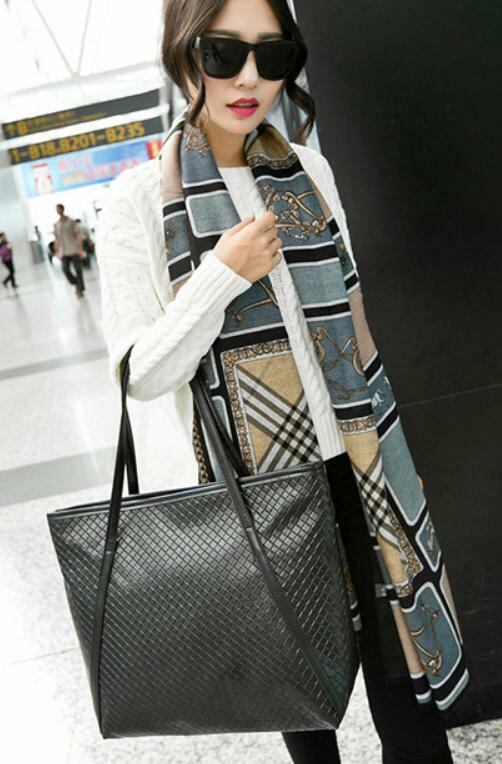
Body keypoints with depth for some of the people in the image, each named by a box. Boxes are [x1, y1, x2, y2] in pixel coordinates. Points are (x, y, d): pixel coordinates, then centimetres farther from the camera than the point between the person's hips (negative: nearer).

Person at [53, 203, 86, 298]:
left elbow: (78, 235, -3)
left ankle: (80, 290, 8)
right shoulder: (56, 225, 10)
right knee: (65, 269, -10)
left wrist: (80, 249, -10)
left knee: (78, 270, -1)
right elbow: (57, 239, 15)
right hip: (64, 252, 3)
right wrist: (57, 251, 11)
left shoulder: (71, 222, 0)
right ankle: (77, 285, 10)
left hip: (74, 251, -3)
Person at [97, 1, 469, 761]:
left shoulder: (309, 169, 4)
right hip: (252, 481, -3)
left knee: (402, 665, 10)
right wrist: (223, 274, -22)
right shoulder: (141, 200, -9)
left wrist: (381, 440, 14)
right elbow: (142, 376, -10)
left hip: (355, 464, 3)